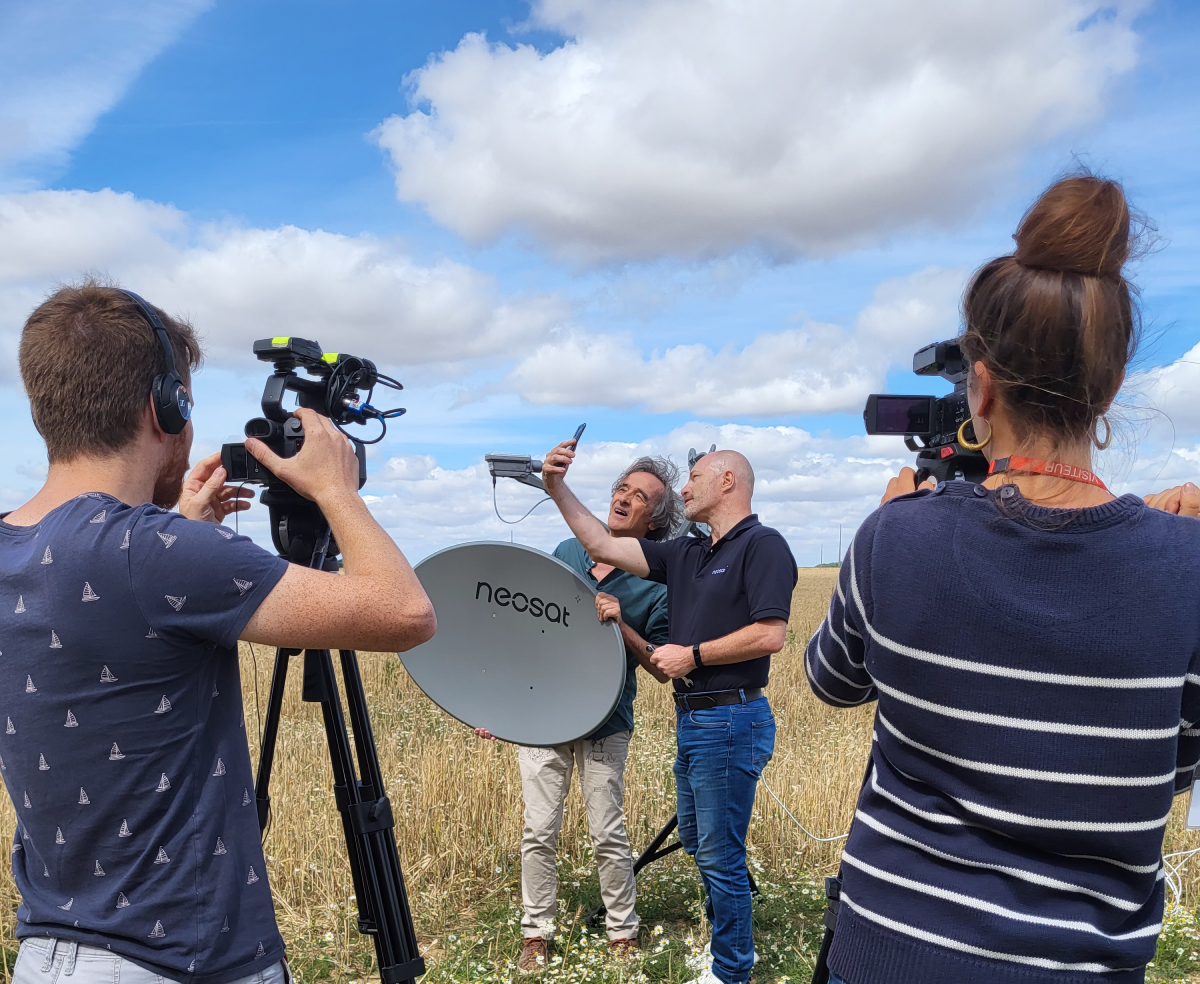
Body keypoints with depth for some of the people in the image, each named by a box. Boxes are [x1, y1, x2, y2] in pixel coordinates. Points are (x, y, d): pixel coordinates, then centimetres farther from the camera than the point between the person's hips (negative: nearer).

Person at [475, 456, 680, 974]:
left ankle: (622, 933, 25)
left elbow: (663, 668, -6)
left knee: (608, 836, 5)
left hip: (604, 724, -2)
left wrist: (620, 625, -21)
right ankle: (537, 933, 22)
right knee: (539, 833, 6)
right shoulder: (566, 553, 6)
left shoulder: (656, 583, -5)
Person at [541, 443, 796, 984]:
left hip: (730, 721, -9)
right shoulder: (685, 555, 12)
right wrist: (558, 488, 3)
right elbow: (603, 546, 9)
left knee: (719, 855, 2)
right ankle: (727, 940, 39)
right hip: (691, 718, 9)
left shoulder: (762, 545, -12)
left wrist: (692, 655, -15)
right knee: (696, 840, 21)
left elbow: (771, 634, -22)